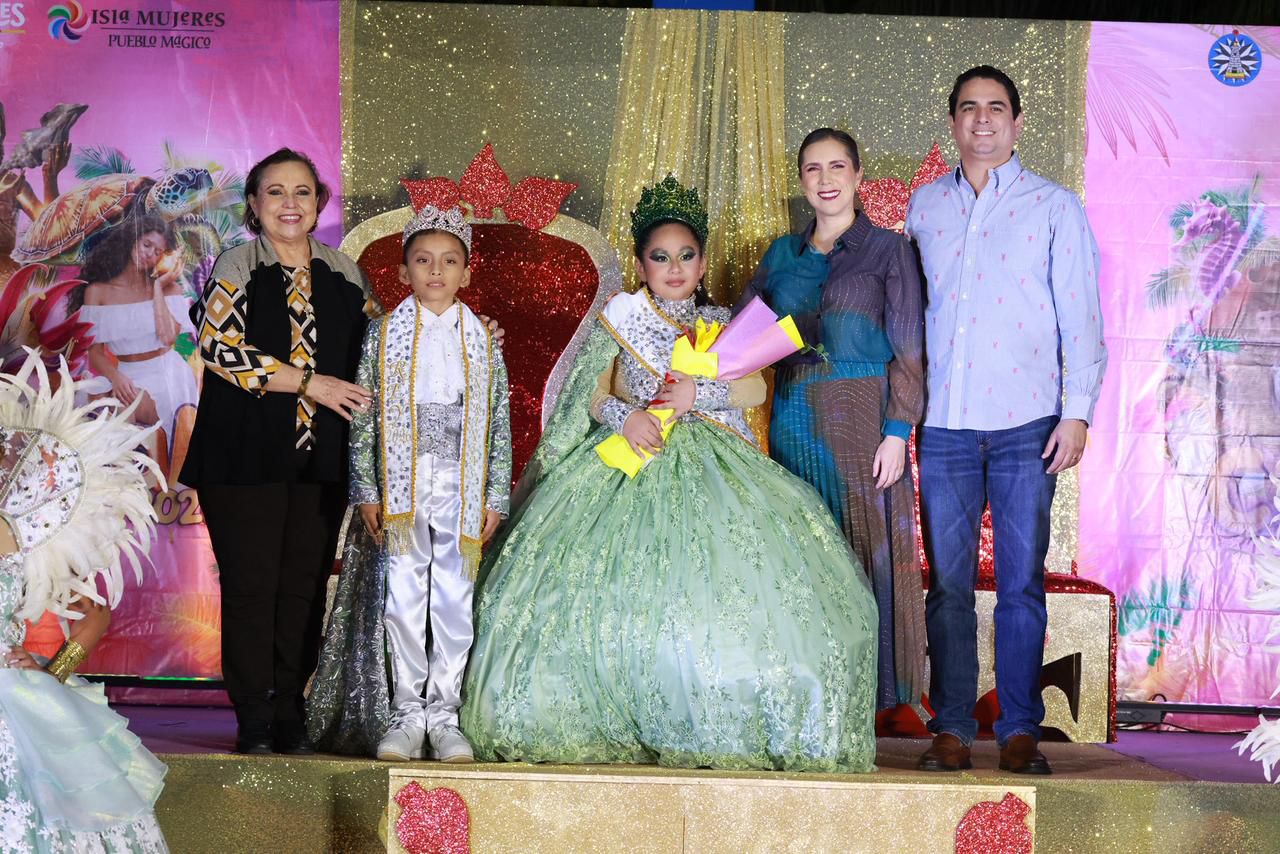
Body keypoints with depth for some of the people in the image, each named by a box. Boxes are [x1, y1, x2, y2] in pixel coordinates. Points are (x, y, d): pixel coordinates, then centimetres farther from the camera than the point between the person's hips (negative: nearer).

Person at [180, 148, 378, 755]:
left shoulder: (345, 275, 14)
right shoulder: (237, 267, 2)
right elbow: (219, 344, -12)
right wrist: (310, 383, -14)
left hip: (321, 458, 3)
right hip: (247, 454, -3)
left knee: (305, 586, 4)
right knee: (251, 584, -4)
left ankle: (290, 714, 13)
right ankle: (254, 721, 4)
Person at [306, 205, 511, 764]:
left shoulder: (483, 342, 9)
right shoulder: (383, 336, 5)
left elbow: (499, 424, 8)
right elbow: (363, 420, 3)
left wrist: (496, 497, 3)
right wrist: (366, 492, -4)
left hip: (462, 486, 1)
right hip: (400, 484, -1)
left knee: (454, 601, 1)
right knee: (402, 599, -1)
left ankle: (443, 714, 9)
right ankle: (405, 713, 8)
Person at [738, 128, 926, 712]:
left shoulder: (887, 250, 2)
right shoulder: (782, 254, 15)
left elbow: (908, 350, -2)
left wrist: (897, 431, -11)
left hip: (859, 415, -4)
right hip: (794, 416, 4)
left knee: (863, 549, -4)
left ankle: (864, 698, 1)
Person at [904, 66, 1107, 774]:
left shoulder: (1055, 207, 7)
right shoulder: (924, 206, 14)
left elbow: (1080, 315, 4)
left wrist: (1076, 412, -5)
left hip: (1025, 424, -2)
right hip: (943, 424, 2)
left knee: (1022, 583, 0)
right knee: (948, 581, 1)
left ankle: (1019, 730, 7)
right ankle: (952, 730, 7)